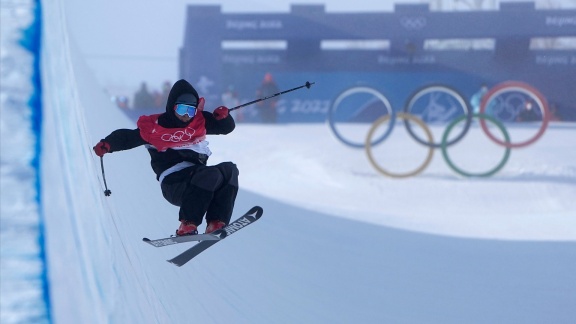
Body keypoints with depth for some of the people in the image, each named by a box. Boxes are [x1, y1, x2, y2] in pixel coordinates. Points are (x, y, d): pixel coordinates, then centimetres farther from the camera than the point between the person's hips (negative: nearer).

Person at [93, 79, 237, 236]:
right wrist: (107, 144, -15)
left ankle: (216, 223, -21)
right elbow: (126, 137, 3)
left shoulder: (199, 121, 14)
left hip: (199, 183, 7)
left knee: (229, 170, -14)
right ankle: (187, 224, -34)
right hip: (174, 183, -7)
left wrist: (222, 116, -3)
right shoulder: (154, 127, 1)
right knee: (212, 174, -30)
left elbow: (227, 127, 19)